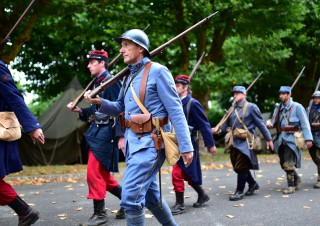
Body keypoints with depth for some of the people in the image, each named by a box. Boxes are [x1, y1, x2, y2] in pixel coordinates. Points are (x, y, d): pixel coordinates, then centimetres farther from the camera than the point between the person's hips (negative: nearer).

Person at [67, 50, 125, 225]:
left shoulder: (111, 82, -12)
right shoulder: (97, 83, 15)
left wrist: (121, 136, -21)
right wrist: (79, 110, 5)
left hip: (105, 133, -10)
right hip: (95, 132, 10)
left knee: (94, 173, -7)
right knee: (102, 174, 14)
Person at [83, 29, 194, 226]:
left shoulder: (157, 71, -10)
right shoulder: (129, 76, 14)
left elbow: (176, 110, -14)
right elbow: (121, 109, 21)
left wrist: (185, 146, -18)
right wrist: (100, 102, 1)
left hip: (150, 141, -9)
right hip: (133, 140, 9)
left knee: (131, 197, -12)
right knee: (149, 194, 17)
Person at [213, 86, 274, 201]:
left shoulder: (251, 107, -4)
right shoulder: (232, 109, 13)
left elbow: (261, 124, -4)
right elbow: (227, 122, 8)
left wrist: (268, 139, -2)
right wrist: (219, 129, -12)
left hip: (246, 142, -6)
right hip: (235, 142, 7)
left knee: (241, 167, -7)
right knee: (237, 167, 12)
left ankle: (240, 191, 4)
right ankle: (253, 184, 31)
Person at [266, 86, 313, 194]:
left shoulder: (297, 107, -4)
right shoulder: (278, 108, 13)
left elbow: (305, 123, -7)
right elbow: (274, 122, 15)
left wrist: (308, 138, -14)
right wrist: (269, 122, -10)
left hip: (291, 139, -6)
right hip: (281, 139, 6)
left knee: (288, 164, -11)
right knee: (283, 164, 12)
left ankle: (291, 185, 1)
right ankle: (297, 179, 34)